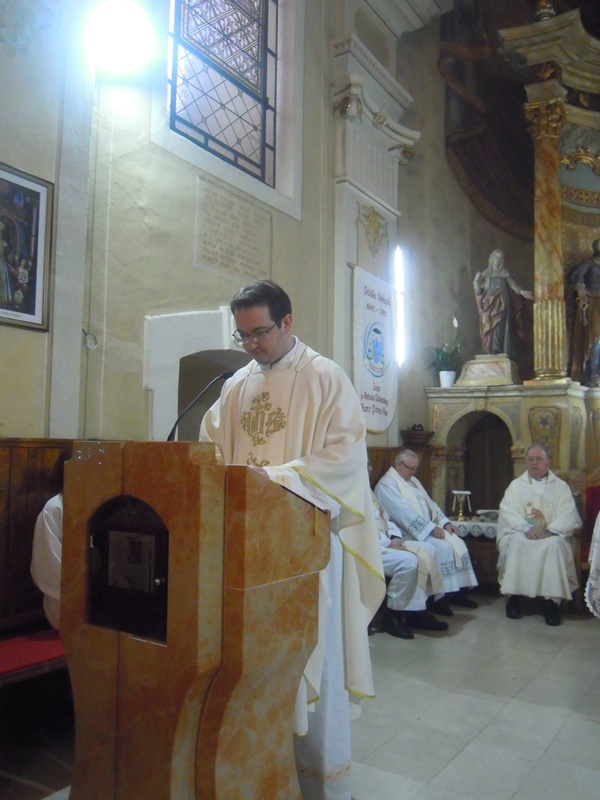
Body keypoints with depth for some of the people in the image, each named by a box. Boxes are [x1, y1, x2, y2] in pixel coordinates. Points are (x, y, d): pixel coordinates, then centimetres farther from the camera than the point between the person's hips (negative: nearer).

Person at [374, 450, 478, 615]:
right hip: (408, 533, -9)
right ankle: (438, 598, -17)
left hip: (427, 529, 9)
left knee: (458, 543, -7)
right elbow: (405, 513, -23)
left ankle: (458, 591, 0)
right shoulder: (387, 484, -13)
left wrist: (445, 522, 3)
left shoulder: (413, 480, 18)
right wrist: (431, 528, -25)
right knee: (443, 547, -26)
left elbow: (429, 504, 18)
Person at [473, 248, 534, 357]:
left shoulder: (505, 273, 8)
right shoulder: (486, 274, 13)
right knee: (491, 328, -4)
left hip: (501, 304, -2)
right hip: (489, 305, 2)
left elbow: (513, 284, -5)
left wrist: (521, 291, -23)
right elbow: (479, 291, 9)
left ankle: (504, 352, -11)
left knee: (501, 328, -10)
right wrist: (476, 281, -8)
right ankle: (493, 351, -4)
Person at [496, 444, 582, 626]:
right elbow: (507, 512, -1)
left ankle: (552, 600, -29)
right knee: (515, 543, -33)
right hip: (520, 532, 1)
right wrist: (526, 528, -18)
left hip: (552, 535, 0)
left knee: (555, 545, -34)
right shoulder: (516, 485, 14)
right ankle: (514, 595, -24)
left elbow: (569, 515, -2)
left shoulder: (561, 486, 12)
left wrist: (548, 531, -19)